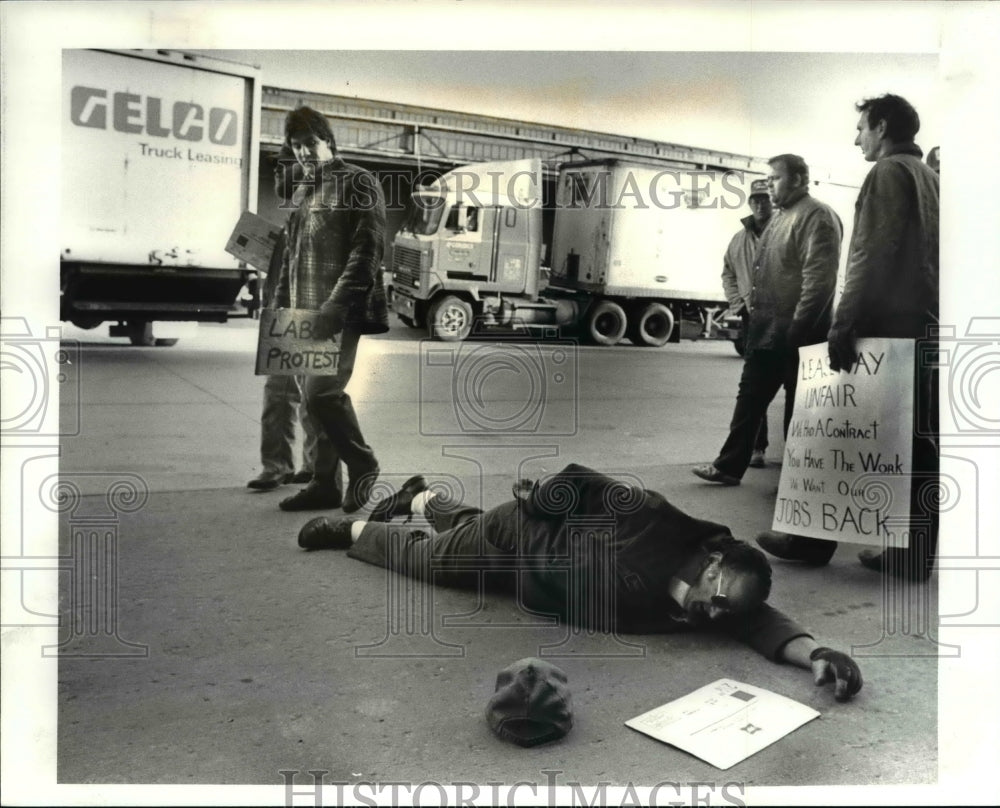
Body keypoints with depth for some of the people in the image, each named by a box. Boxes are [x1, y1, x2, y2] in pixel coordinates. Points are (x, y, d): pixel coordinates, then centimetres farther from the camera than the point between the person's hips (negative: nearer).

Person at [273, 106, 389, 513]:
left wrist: (336, 306, -20)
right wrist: (281, 306, 14)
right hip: (307, 313, 7)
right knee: (317, 394, 8)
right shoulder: (304, 192, 20)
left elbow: (367, 250, -12)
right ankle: (324, 484, 17)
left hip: (341, 312, -7)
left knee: (322, 392, -16)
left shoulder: (358, 184, -2)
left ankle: (362, 464, 6)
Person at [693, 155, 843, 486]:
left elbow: (819, 280, -20)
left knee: (797, 407, 4)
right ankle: (729, 465, 18)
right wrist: (753, 309, 16)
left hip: (793, 334, -9)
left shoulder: (817, 216, -12)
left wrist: (798, 328, -22)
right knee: (750, 399, 11)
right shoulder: (779, 216, 17)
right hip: (765, 329, 9)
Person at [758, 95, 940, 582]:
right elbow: (920, 256, 19)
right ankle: (911, 555, 8)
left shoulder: (888, 172, -4)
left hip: (886, 328, -8)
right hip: (926, 330, 8)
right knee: (916, 443, 5)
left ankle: (813, 541, 5)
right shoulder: (930, 178, 21)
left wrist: (843, 324, -18)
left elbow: (869, 257, -16)